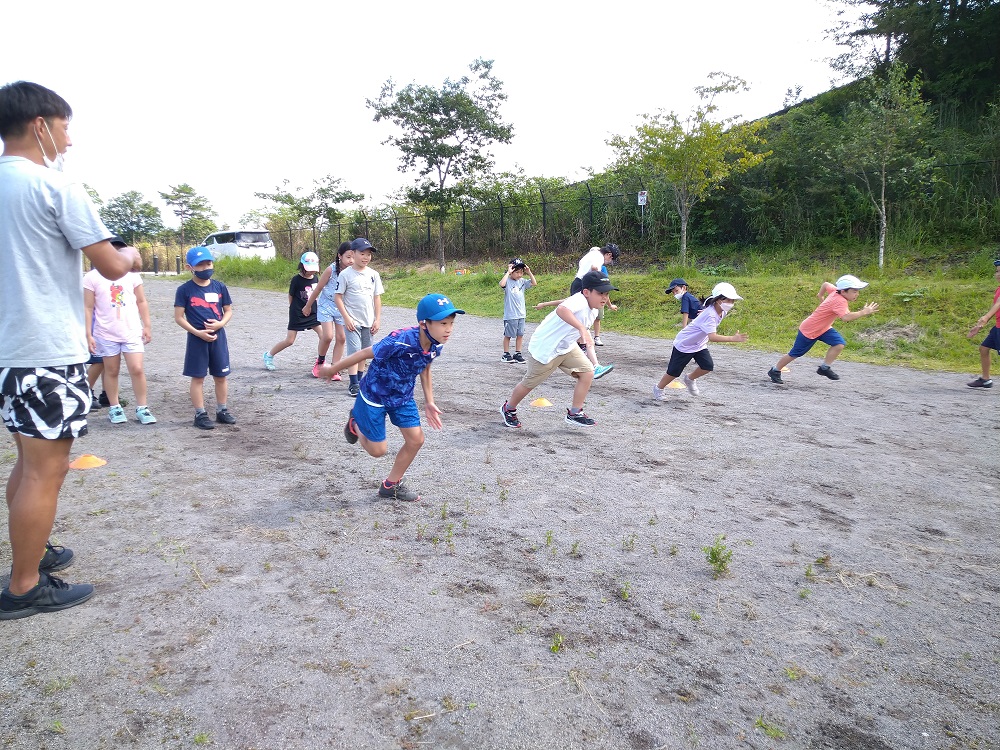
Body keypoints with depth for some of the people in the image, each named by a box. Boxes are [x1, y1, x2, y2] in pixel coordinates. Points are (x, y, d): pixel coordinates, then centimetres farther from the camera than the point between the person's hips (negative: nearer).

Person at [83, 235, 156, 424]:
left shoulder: (131, 274, 3)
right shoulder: (92, 277, -4)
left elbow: (141, 301, 9)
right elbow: (87, 308, -3)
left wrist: (147, 326, 5)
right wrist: (88, 334, -7)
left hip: (132, 332, 1)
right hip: (106, 334, -1)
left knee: (137, 369, -4)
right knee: (111, 371, 10)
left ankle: (142, 408, 6)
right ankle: (114, 408, 22)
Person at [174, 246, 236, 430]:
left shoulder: (219, 287, 4)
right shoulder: (184, 290, -6)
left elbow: (228, 310, 10)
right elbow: (179, 317, -5)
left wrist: (221, 323, -10)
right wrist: (197, 332, -16)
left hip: (218, 337, 3)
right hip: (197, 338, -3)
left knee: (221, 376, 10)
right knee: (198, 377, 3)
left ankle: (222, 411, 23)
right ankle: (200, 414, 12)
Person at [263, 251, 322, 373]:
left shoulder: (314, 278, 2)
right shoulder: (296, 279, -12)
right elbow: (291, 295, -1)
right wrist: (294, 309, 6)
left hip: (312, 313, 5)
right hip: (297, 314, -4)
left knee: (324, 336, -10)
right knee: (289, 340, -1)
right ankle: (269, 355, 20)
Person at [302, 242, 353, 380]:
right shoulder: (331, 269, -19)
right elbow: (318, 288, -7)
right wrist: (308, 306, 3)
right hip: (327, 305, -3)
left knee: (341, 338, 1)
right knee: (327, 336, -11)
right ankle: (320, 361, 16)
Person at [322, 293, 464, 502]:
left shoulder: (436, 344, -15)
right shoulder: (401, 341, -37)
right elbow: (365, 353, -24)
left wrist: (429, 402, 7)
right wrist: (332, 369, -11)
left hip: (402, 396, 6)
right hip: (375, 396, -6)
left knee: (416, 440, 3)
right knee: (378, 450, 4)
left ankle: (392, 485, 25)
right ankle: (355, 422, 36)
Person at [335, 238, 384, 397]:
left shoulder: (373, 274, 4)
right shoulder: (346, 274, -8)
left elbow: (377, 298, 7)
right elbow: (338, 297, -7)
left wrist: (377, 319, 3)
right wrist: (346, 318, -13)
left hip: (368, 322, 5)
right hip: (352, 321, -5)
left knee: (363, 352, 13)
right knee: (354, 351, -9)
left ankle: (359, 380, 26)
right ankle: (353, 384, -4)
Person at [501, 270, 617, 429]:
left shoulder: (593, 310, -1)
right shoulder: (579, 301, -31)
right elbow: (562, 310, -54)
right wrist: (581, 328, -64)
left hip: (566, 347, 8)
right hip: (544, 347, -8)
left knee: (587, 372, -5)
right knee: (530, 383, 8)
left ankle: (574, 413, 7)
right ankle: (508, 409, 34)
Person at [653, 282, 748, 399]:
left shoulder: (722, 311, -7)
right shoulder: (710, 315, -34)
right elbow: (712, 337, -46)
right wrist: (733, 338, -52)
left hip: (699, 344, 8)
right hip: (684, 344, -8)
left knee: (708, 366, -9)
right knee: (674, 372, 2)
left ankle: (689, 379, 19)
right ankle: (658, 388, 26)